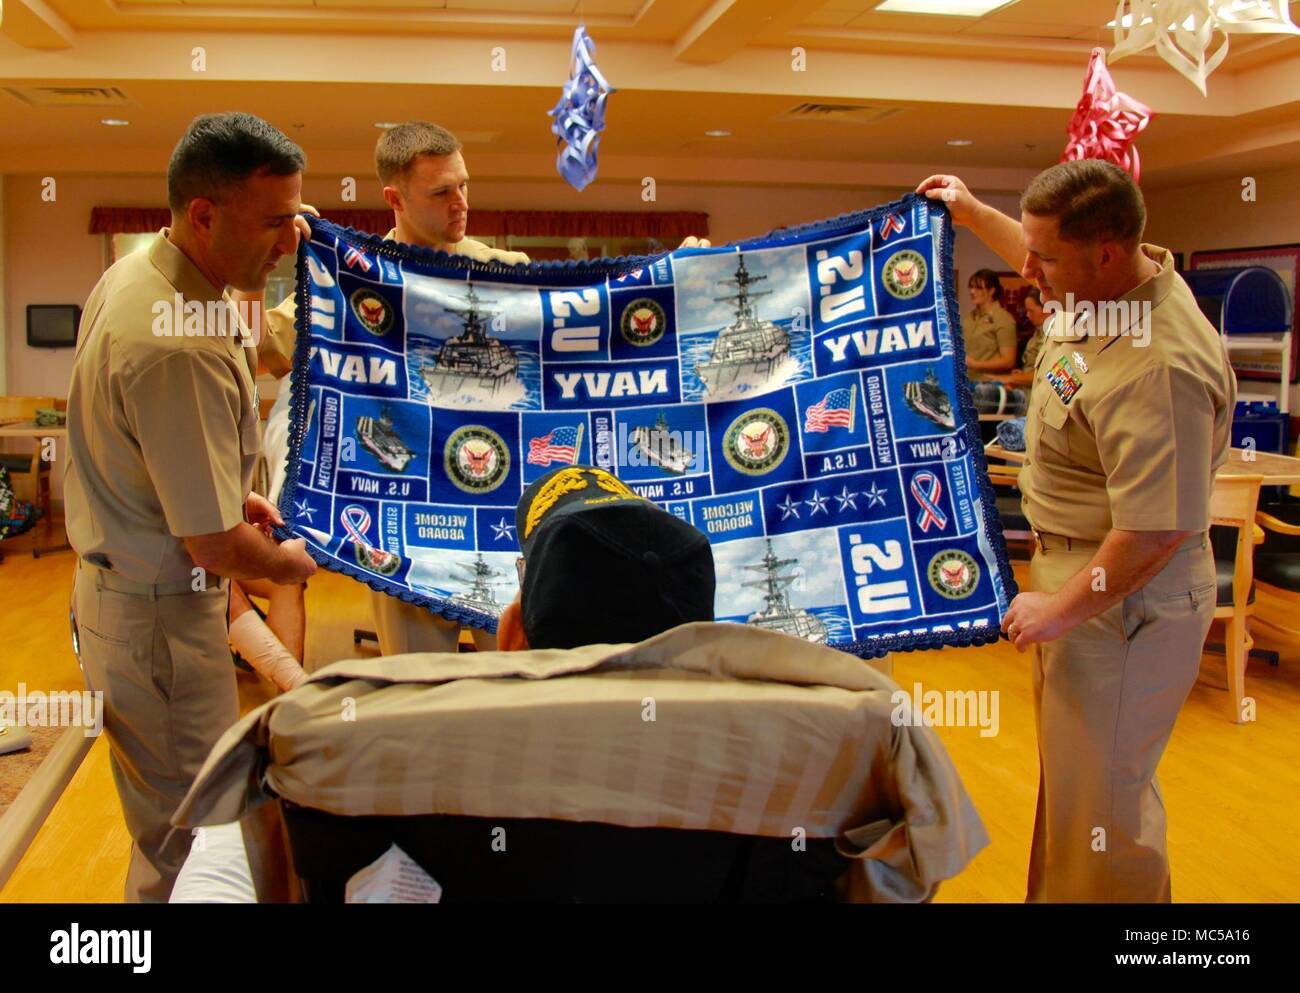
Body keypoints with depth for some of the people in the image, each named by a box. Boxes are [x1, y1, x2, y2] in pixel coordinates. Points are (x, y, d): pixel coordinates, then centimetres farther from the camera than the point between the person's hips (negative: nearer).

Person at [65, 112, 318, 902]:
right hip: (158, 612, -10)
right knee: (187, 835, 5)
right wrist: (288, 563, -5)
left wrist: (230, 490, 14)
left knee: (175, 815, 25)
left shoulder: (136, 274, 1)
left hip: (122, 583, 10)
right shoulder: (179, 347, -31)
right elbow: (216, 547, -25)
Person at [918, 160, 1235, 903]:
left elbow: (1158, 532, -30)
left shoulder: (1157, 367, -31)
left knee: (1101, 795, 1)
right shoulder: (1104, 284, -1)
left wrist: (1063, 608, -19)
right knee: (1072, 773, 24)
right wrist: (972, 212, 31)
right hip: (1074, 565, 10)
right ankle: (1061, 890, 42)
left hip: (1124, 600, -10)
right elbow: (1047, 266, 26)